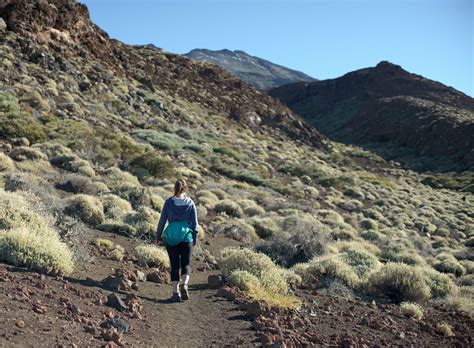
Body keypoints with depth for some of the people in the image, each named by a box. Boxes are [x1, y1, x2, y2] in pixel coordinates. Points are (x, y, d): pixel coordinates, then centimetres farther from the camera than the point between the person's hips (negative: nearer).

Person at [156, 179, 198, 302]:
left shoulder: (169, 202, -3)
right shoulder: (190, 203, -1)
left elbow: (162, 220, -1)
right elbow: (194, 222, 2)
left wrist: (158, 237, 8)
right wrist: (195, 239, 12)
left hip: (171, 235, 0)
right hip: (186, 235, 0)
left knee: (174, 265, 8)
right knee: (186, 263, 9)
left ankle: (176, 292, 7)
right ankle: (184, 285, -15)